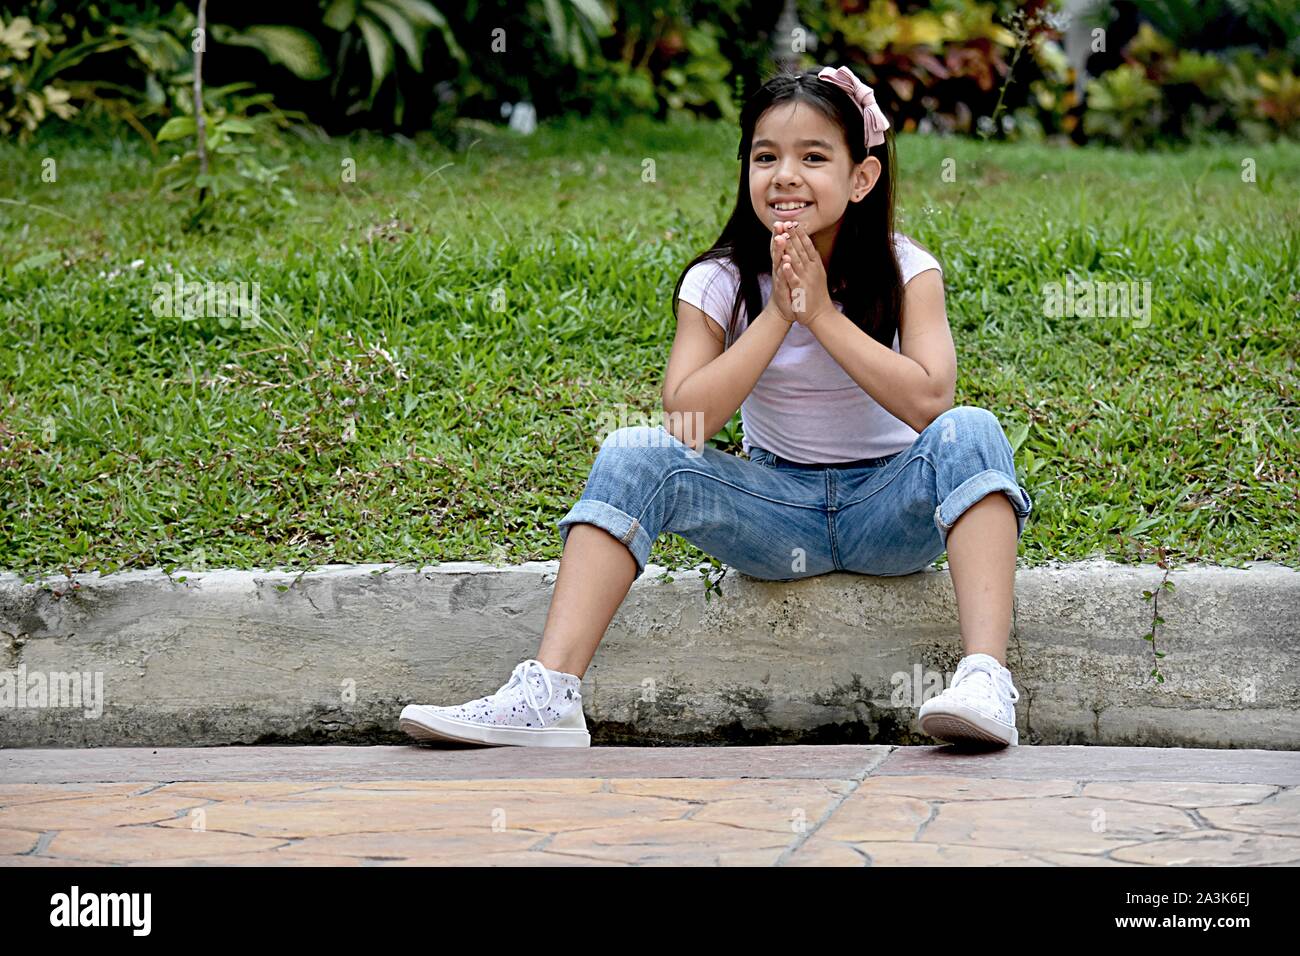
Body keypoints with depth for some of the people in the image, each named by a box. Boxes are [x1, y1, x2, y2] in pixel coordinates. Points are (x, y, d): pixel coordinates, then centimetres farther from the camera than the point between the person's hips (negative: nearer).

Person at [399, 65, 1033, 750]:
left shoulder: (906, 271, -7)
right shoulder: (720, 283, -4)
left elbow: (927, 400, -23)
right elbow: (685, 420, -19)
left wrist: (823, 313, -22)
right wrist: (778, 312, -21)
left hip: (892, 511, -1)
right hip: (777, 509, 1)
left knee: (968, 432, -31)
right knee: (633, 454, -21)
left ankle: (985, 677, -45)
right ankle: (547, 696, -33)